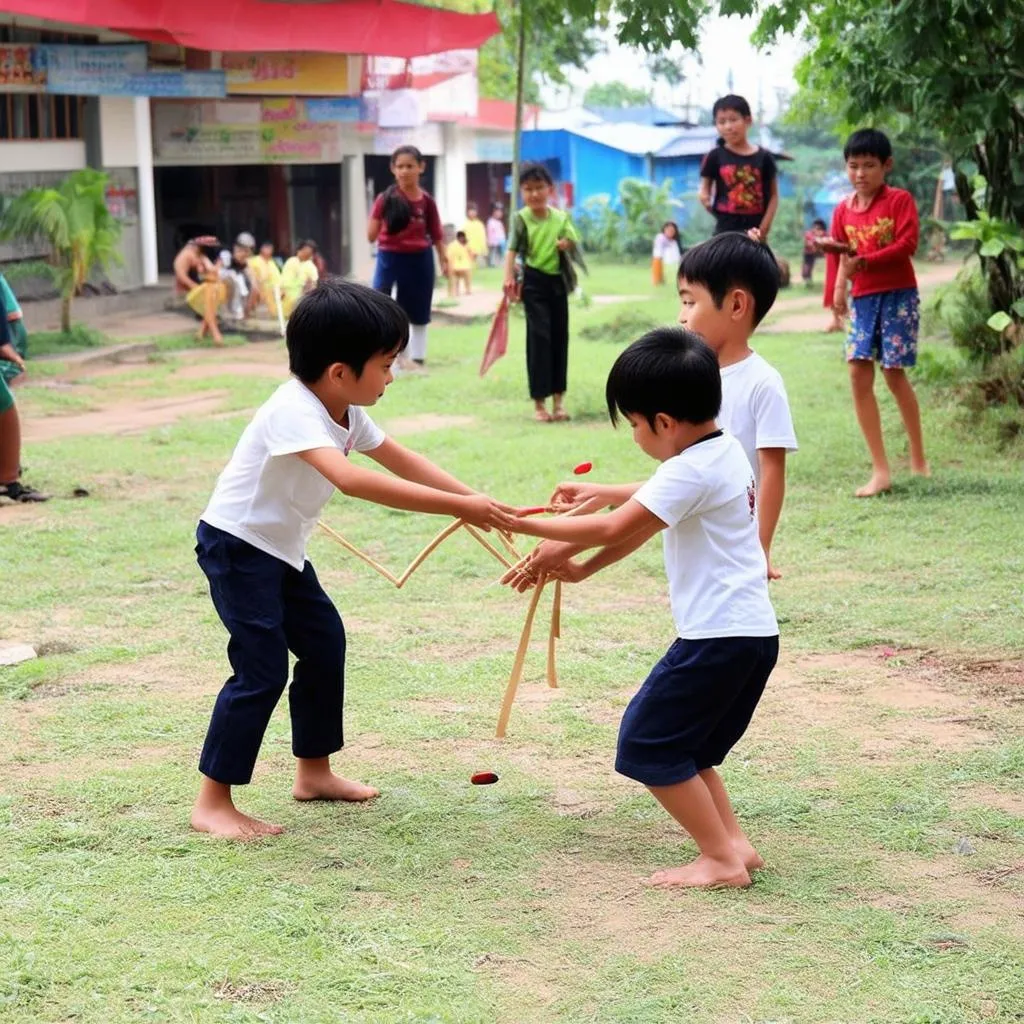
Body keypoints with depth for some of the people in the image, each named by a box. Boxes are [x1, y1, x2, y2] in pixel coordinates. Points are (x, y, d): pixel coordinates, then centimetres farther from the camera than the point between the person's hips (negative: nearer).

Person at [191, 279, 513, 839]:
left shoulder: (347, 412, 0)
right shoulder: (293, 411, -30)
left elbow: (401, 460, 11)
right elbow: (350, 479, -45)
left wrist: (472, 499, -3)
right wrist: (456, 507, -46)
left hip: (281, 547, 10)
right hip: (236, 545, -10)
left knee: (324, 641, 15)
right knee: (263, 666, -13)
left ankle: (314, 772, 29)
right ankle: (212, 804, -7)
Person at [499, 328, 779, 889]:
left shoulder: (690, 472, -18)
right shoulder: (723, 451, 12)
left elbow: (613, 528, -21)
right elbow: (644, 522, 19)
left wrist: (525, 523, -12)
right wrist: (580, 568, 20)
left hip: (719, 637, -10)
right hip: (754, 633, 10)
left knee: (648, 745, -1)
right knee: (684, 747, 20)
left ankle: (721, 857, 0)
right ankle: (733, 843, 18)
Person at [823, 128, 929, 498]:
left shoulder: (900, 200, -5)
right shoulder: (843, 210, 9)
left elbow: (908, 244, -16)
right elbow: (837, 256, 11)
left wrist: (864, 262, -24)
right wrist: (836, 294, 0)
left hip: (899, 295, -5)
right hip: (863, 299, 5)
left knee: (893, 372, -5)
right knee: (858, 373, -6)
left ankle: (918, 459, 14)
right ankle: (880, 470, -4)